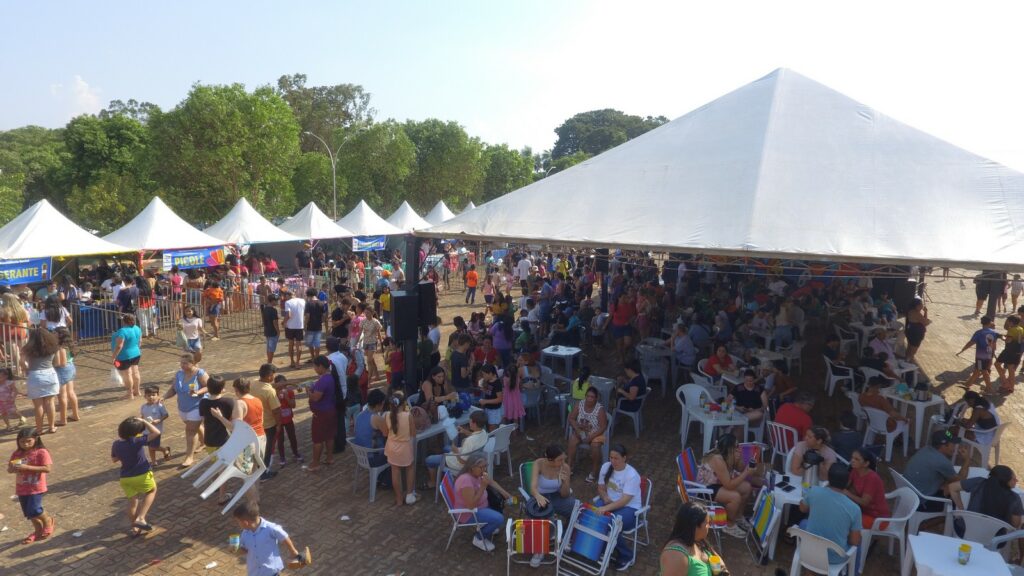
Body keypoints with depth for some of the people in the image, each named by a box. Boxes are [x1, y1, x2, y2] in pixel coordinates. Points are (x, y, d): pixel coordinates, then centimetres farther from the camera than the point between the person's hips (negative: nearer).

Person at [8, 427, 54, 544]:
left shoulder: (41, 452, -14)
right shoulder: (16, 454, 3)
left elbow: (47, 469, -21)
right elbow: (9, 469, 8)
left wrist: (27, 467, -27)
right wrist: (13, 468, -17)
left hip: (36, 488, -6)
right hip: (21, 488, 6)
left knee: (34, 510, -11)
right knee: (28, 513, 13)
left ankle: (47, 521, 20)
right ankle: (38, 531, 34)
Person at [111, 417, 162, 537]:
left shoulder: (116, 444, -4)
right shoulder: (137, 441, -23)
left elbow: (114, 460, 14)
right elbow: (156, 432, -26)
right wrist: (143, 421, -18)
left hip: (125, 478, 5)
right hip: (142, 475, -5)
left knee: (132, 501, 21)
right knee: (152, 490, 22)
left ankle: (133, 528, 31)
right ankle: (140, 518, 7)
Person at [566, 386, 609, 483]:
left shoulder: (600, 409, -19)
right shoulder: (579, 405, -8)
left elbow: (603, 427, -18)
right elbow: (571, 418, -3)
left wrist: (591, 437, -24)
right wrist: (577, 429, -19)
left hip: (595, 434, -3)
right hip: (580, 431, 3)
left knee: (595, 446, -32)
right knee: (572, 441, -27)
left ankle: (593, 472, -14)